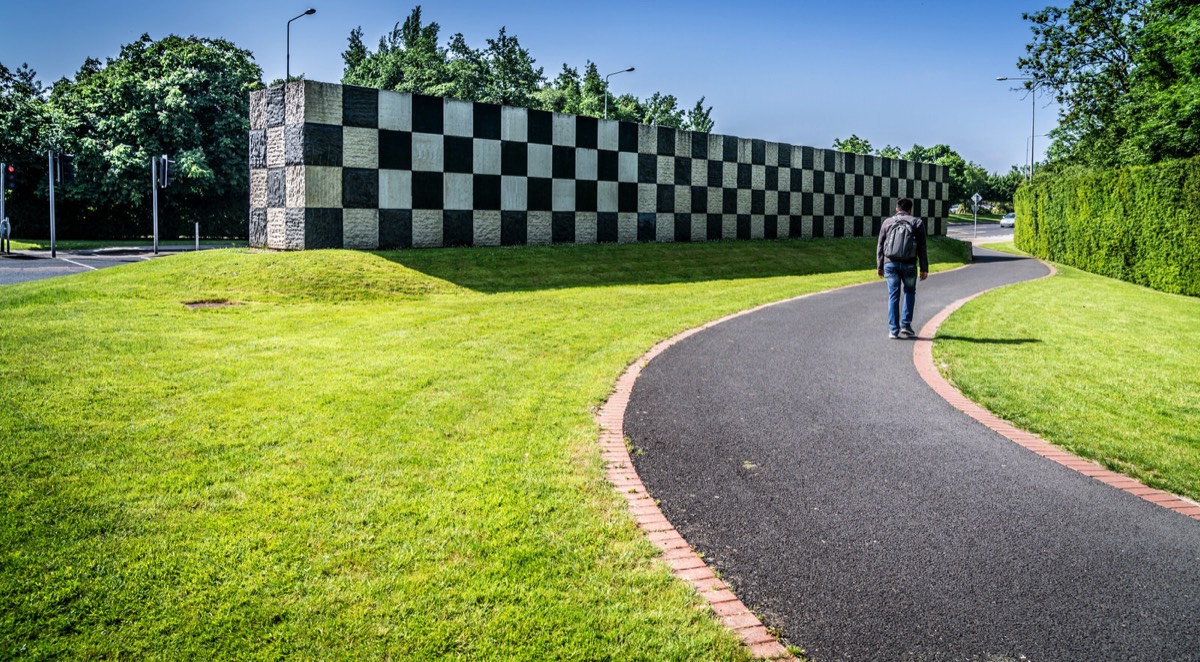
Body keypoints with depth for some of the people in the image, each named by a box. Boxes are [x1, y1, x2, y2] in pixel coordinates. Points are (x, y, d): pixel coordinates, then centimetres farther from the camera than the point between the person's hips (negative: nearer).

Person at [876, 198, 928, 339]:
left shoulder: (887, 222, 10)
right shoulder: (917, 223, 5)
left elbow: (880, 246, 8)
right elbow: (922, 248, 1)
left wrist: (879, 266, 13)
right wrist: (924, 268, 3)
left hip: (890, 263, 1)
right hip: (909, 264, -1)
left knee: (893, 296, 4)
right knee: (909, 292, 18)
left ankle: (893, 329, 1)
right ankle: (906, 324, 9)